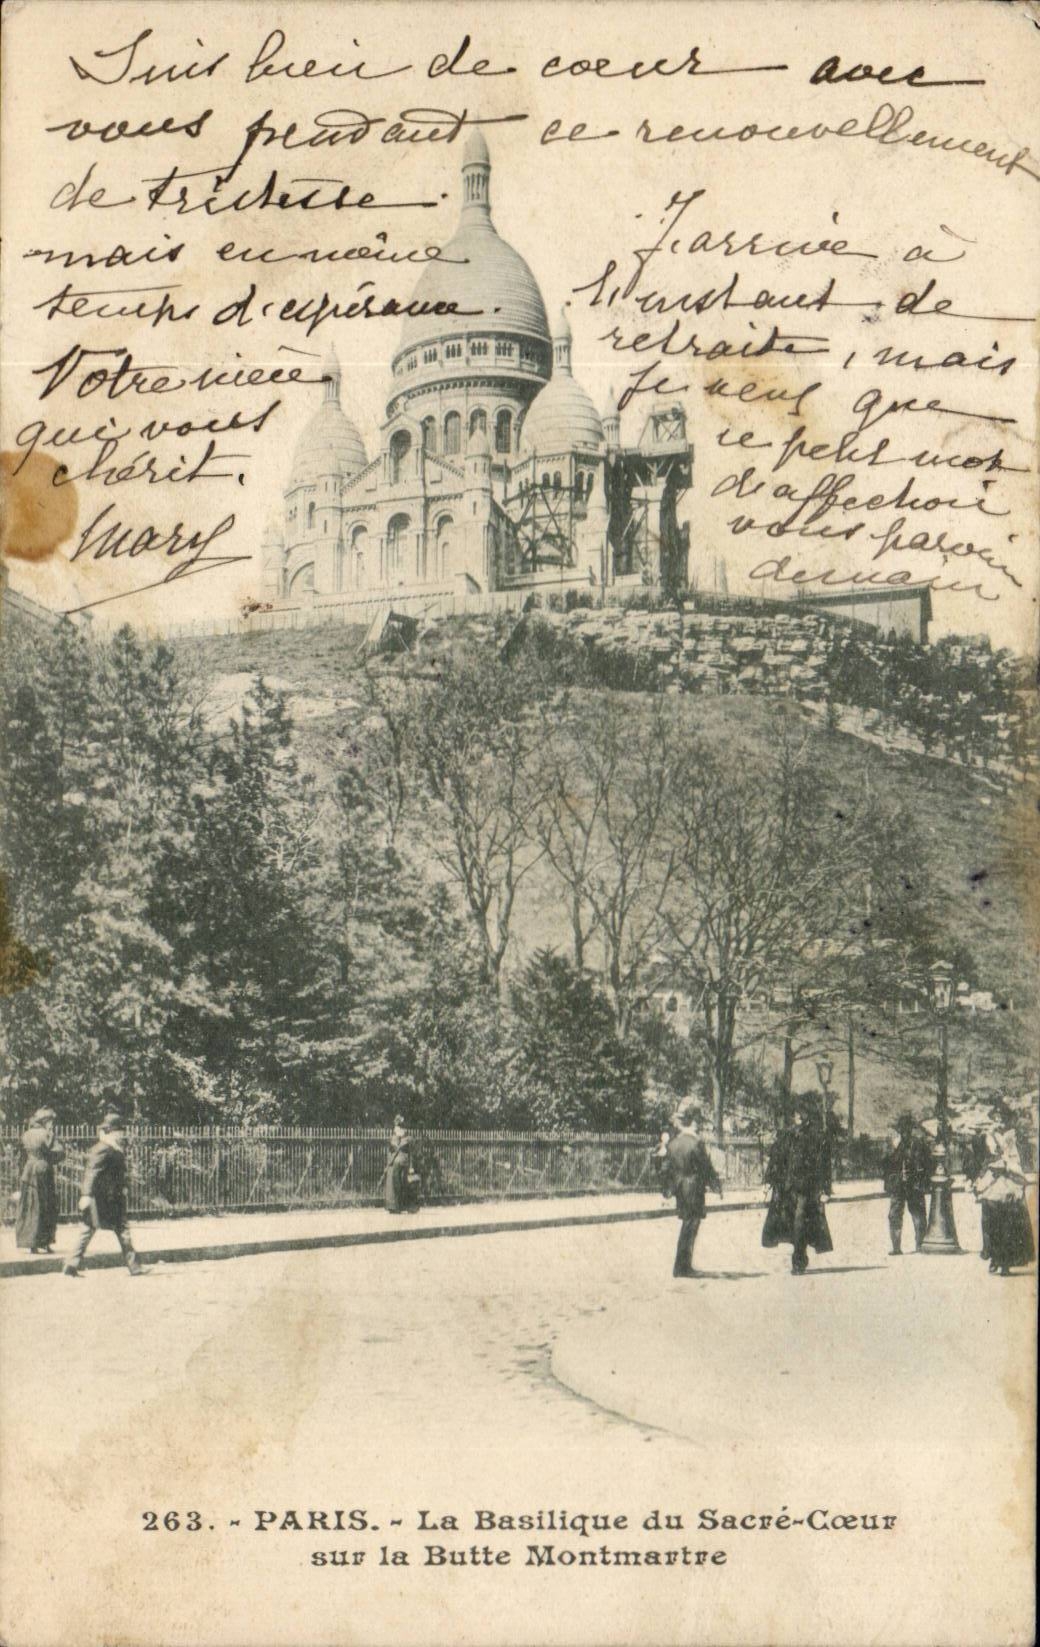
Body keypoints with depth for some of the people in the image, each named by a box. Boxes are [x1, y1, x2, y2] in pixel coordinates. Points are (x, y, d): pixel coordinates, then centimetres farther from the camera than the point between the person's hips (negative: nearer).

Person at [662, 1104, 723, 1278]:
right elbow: (706, 1167, -14)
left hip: (679, 1190, 7)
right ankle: (682, 1268, 3)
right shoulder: (695, 1143, -17)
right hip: (693, 1189, -7)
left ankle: (684, 1265, 25)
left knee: (686, 1227, 18)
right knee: (690, 1228, 1)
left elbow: (668, 1167, 11)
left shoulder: (673, 1142, 5)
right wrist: (716, 1187, -5)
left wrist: (669, 1189, 20)